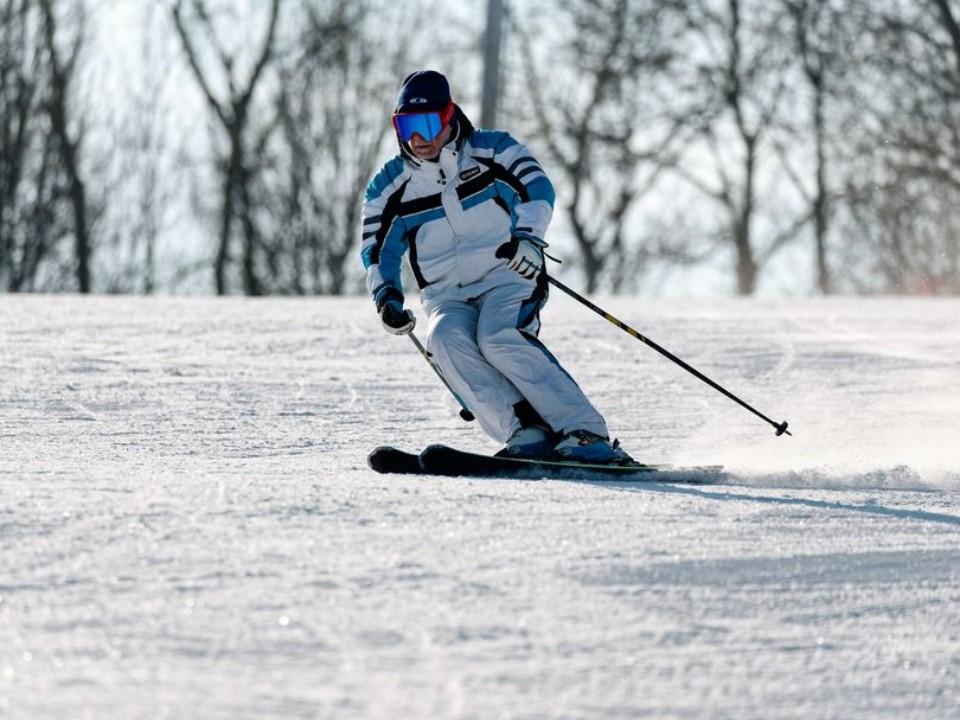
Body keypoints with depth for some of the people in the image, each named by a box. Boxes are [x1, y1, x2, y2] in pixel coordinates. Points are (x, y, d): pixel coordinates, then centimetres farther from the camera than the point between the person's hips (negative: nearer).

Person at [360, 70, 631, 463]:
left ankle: (586, 434, -36)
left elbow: (537, 188, -12)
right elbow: (377, 250, 13)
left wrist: (526, 237, -31)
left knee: (499, 338, -34)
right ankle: (527, 434, -39)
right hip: (446, 298, 3)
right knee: (446, 339, -32)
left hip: (507, 278, -3)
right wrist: (387, 297, -6)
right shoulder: (390, 186, 9)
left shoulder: (493, 151, 1)